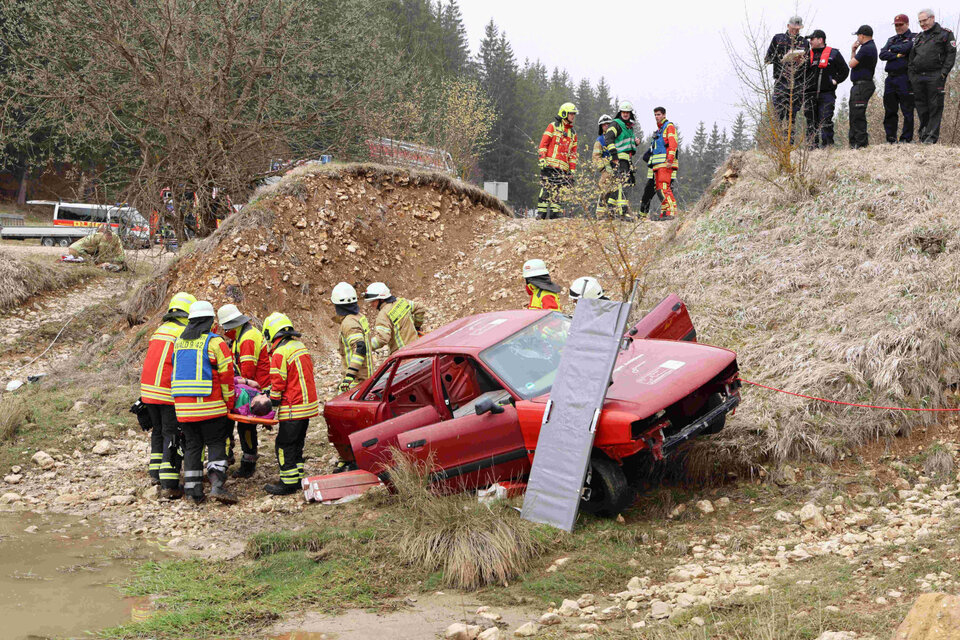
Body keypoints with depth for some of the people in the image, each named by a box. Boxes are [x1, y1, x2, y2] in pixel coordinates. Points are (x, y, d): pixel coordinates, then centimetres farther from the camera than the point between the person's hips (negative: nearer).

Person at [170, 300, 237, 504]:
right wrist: (229, 403, 0)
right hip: (210, 407, -5)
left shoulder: (178, 342, 11)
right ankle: (217, 485, -12)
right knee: (216, 445, 2)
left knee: (192, 445, 11)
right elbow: (226, 375, -9)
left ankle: (193, 490, 9)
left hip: (183, 405, 5)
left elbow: (178, 371, 17)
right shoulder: (215, 342, -7)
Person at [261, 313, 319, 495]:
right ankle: (297, 478, 22)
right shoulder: (301, 347, 13)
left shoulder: (279, 353, -15)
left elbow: (278, 384, -15)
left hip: (293, 409, -9)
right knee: (296, 443, 17)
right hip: (308, 404, 9)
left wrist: (272, 405, -7)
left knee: (284, 445, -1)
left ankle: (289, 483, 1)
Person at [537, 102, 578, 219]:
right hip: (550, 165, -5)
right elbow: (543, 143, 0)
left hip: (563, 168, 5)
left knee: (557, 192, 1)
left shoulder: (573, 133, 22)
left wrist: (572, 170, 14)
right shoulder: (553, 126, 6)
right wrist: (542, 160, -10)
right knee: (546, 189, -10)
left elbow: (573, 153, 22)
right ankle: (541, 213, -9)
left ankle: (554, 213, 3)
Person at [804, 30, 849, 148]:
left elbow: (844, 70, 9)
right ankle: (812, 146, 8)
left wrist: (835, 80, -1)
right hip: (810, 95, 4)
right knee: (811, 121, 4)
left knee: (825, 121, -9)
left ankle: (827, 145, -9)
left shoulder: (833, 54, 5)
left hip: (826, 94, -4)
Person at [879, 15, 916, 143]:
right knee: (890, 111, 6)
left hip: (905, 78, -6)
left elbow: (905, 48, -16)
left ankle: (906, 138, -1)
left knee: (907, 111, -4)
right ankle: (891, 139, 12)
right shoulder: (891, 39, 21)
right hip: (890, 78, 6)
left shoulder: (913, 38, 3)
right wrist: (897, 55, -8)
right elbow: (882, 55, 6)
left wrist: (892, 49, 3)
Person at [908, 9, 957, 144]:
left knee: (935, 106, -6)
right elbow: (912, 57, 22)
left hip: (935, 77, -5)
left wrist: (944, 72, -11)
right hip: (918, 77, 5)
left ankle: (932, 136, -7)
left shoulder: (945, 34, 6)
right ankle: (924, 131, 15)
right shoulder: (918, 37, 22)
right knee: (921, 107, 5)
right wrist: (911, 74, 9)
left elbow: (951, 53, -1)